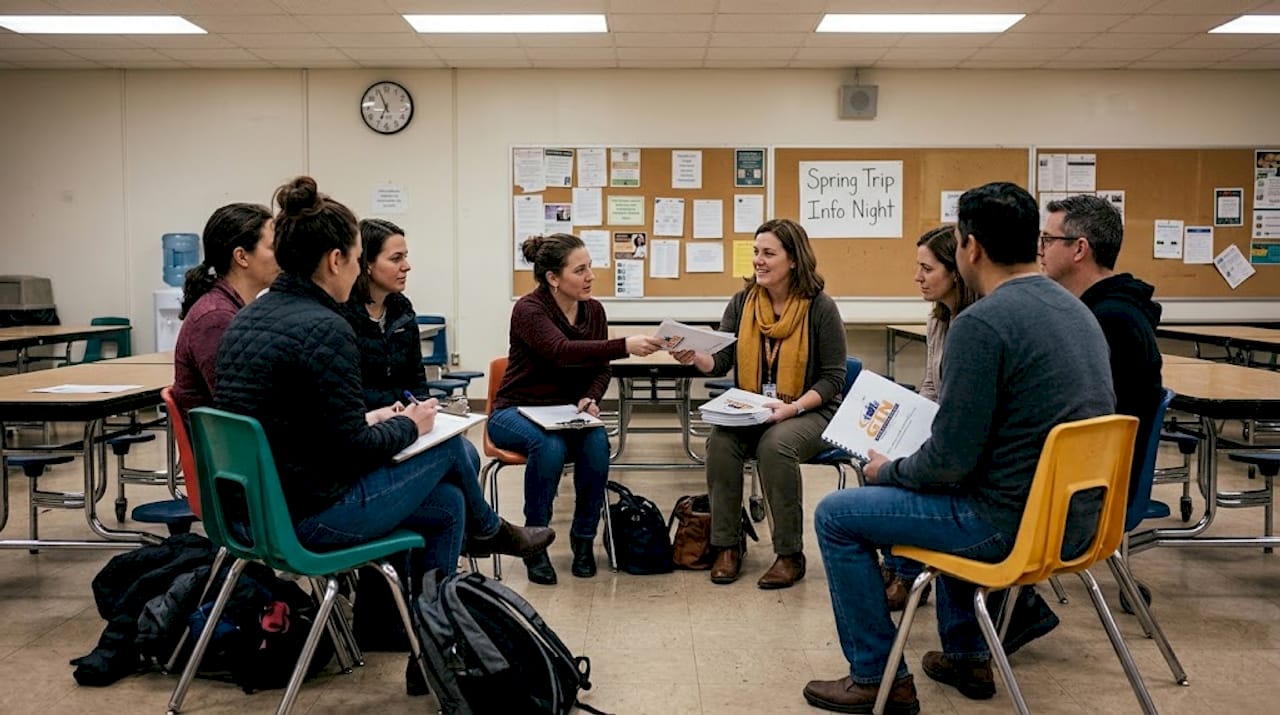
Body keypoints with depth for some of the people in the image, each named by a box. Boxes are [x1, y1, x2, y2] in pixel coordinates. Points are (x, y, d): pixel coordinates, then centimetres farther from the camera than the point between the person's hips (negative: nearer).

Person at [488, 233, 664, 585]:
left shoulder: (593, 310, 1)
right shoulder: (529, 309, -18)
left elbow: (601, 368, 6)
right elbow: (563, 352, -36)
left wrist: (590, 398, -16)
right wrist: (625, 345, -46)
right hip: (517, 413, -4)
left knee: (597, 443, -28)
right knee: (550, 446, -36)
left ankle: (584, 538, -8)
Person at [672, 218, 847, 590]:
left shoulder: (820, 307, -6)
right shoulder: (742, 303, 6)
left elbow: (833, 378, -6)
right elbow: (721, 360, -1)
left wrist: (793, 407, -21)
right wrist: (695, 358, -24)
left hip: (810, 411, -4)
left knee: (775, 445, -34)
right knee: (720, 440, -26)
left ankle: (790, 555, -17)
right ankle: (726, 546, -13)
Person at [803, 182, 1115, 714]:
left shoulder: (981, 323, -21)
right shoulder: (1075, 310, 8)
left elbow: (949, 462, -21)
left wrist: (886, 471, 0)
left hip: (1013, 524, -9)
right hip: (1078, 517, 9)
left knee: (836, 516, 4)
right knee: (955, 499, 37)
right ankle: (965, 655, 38)